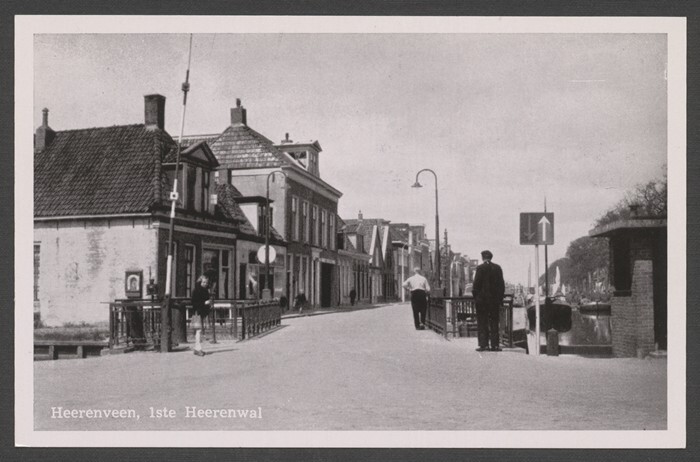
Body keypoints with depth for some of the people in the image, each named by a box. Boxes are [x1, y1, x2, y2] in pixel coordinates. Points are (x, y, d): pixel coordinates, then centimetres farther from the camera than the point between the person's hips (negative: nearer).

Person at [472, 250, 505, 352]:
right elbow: (502, 284, 7)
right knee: (494, 322, 9)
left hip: (482, 299, -4)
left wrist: (475, 296, 0)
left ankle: (483, 344, -2)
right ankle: (495, 345, 8)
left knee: (482, 322, 1)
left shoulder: (480, 268, -8)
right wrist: (500, 298, 12)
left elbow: (476, 283, -10)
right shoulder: (498, 268, 5)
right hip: (495, 299, 4)